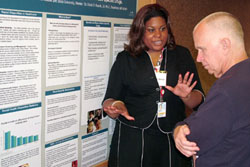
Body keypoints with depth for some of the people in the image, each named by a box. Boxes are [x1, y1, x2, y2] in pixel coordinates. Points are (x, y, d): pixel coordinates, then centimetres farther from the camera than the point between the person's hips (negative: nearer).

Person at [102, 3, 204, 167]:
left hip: (172, 141, 2)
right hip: (132, 141, -1)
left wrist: (186, 96, -17)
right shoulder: (125, 59, 2)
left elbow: (198, 101, 4)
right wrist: (116, 107, -22)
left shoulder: (182, 55, 6)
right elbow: (110, 100, 0)